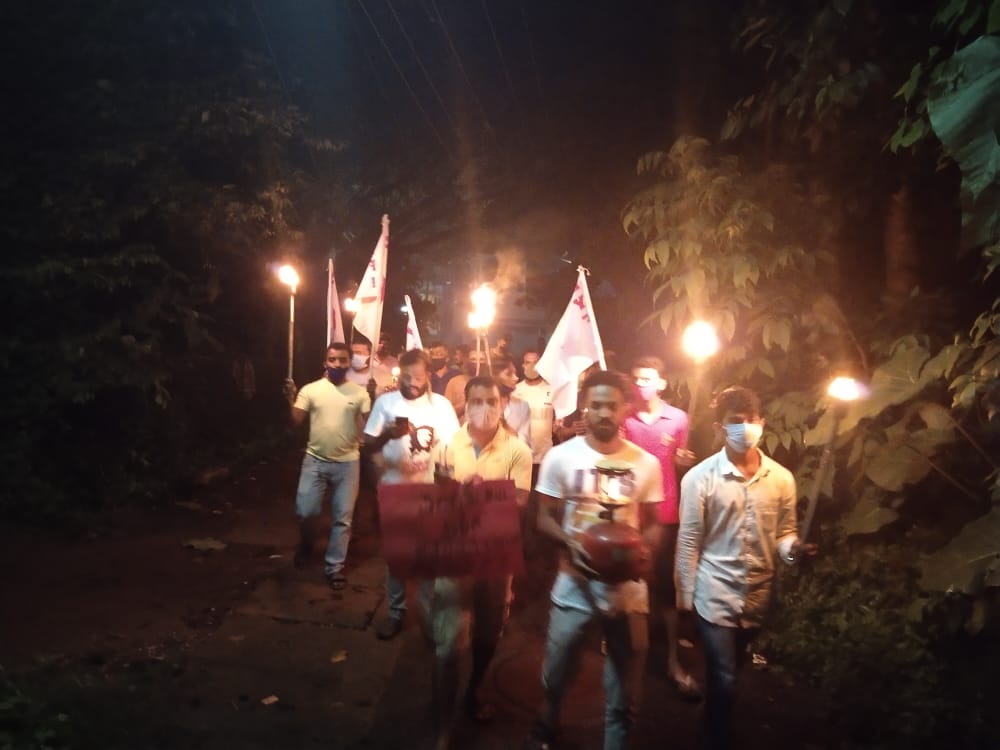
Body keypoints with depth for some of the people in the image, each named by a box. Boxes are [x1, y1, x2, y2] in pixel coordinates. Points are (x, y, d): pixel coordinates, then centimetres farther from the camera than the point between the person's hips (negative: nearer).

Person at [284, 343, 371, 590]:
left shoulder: (359, 393, 0)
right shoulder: (310, 390, 0)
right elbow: (296, 422, -3)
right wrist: (291, 399, -18)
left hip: (347, 463, 0)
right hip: (315, 460, 0)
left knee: (342, 517, 6)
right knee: (305, 510, 1)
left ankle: (335, 567, 19)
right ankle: (306, 544, 34)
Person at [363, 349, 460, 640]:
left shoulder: (441, 405, -3)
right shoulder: (385, 402, -3)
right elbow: (368, 445, -3)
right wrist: (388, 434, -24)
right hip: (394, 488, 0)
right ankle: (396, 611, 22)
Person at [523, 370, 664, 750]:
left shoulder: (646, 463, -4)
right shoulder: (560, 456, -8)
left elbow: (651, 523, 5)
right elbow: (544, 517, -2)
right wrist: (571, 541, -21)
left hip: (626, 583, 1)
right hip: (574, 581, 0)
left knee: (625, 684, 12)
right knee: (557, 671, 16)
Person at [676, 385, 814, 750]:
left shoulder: (782, 478, -1)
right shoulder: (699, 478, -11)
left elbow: (783, 533, 7)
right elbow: (689, 543, -7)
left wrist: (793, 548, -17)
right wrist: (685, 600, -5)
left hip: (758, 595, 4)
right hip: (716, 595, -4)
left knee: (722, 677, 22)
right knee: (724, 682, -5)